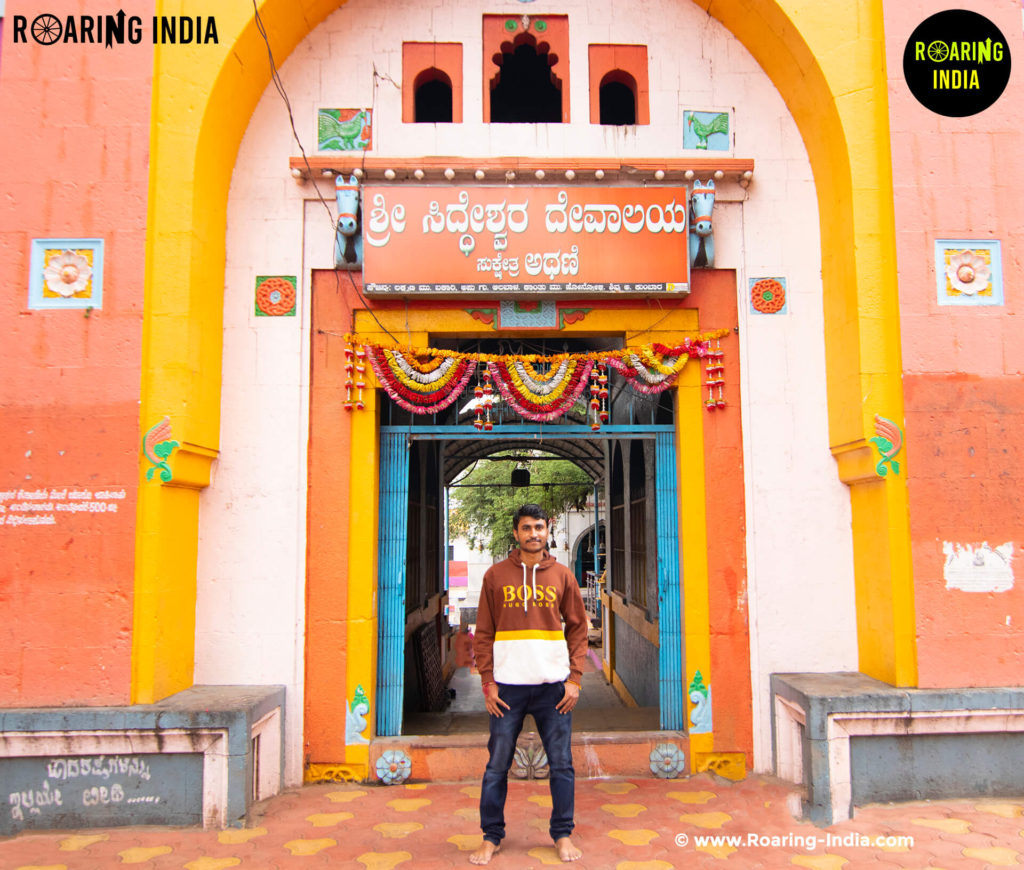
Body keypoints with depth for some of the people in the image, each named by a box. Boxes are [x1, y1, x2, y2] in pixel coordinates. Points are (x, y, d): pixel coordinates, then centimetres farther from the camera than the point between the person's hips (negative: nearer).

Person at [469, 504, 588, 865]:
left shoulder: (562, 576, 5)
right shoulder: (496, 575, 2)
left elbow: (578, 628, 7)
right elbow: (483, 632, 3)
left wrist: (575, 678, -1)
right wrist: (488, 682, -4)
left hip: (553, 686, 1)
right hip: (508, 685, -1)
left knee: (561, 764, 8)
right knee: (497, 765, 7)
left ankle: (563, 835, 23)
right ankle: (491, 836, 21)